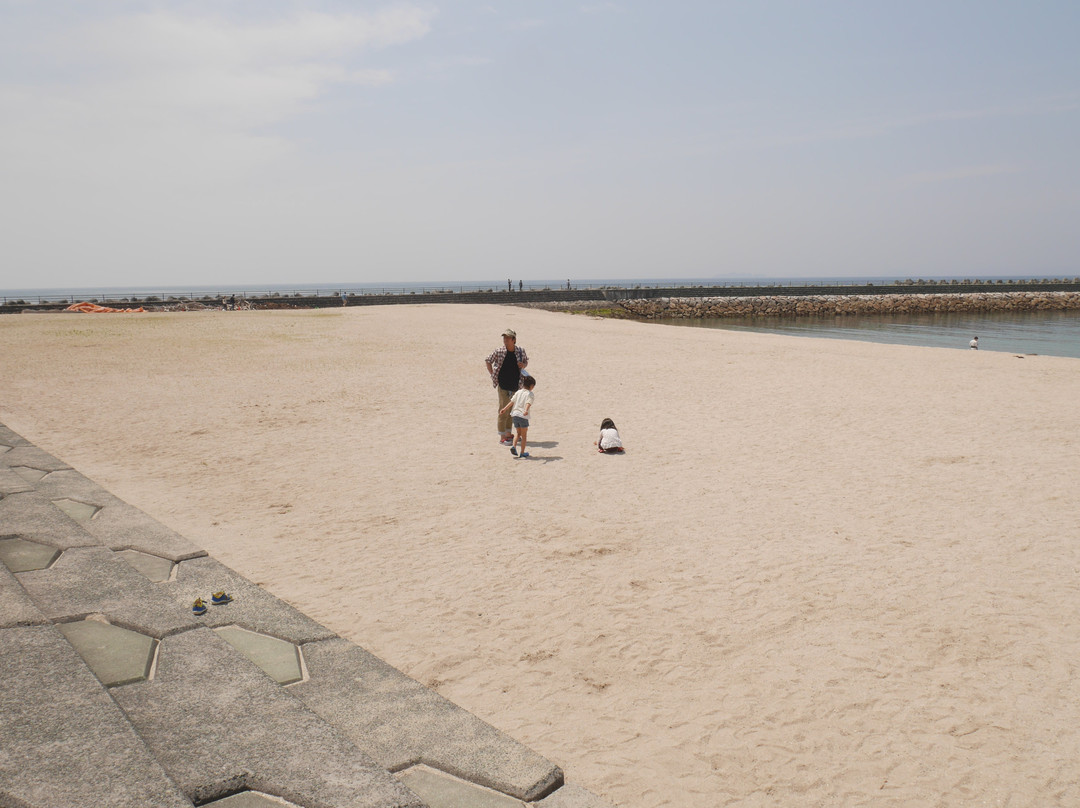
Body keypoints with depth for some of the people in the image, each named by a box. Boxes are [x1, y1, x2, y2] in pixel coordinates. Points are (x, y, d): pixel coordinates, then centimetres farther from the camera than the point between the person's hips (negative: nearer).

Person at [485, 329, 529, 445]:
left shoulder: (520, 351, -2)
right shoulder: (498, 352, -10)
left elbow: (526, 361, 15)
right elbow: (488, 361, 4)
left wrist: (523, 365, -7)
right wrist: (492, 375, -2)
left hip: (516, 386, 4)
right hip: (503, 386, -4)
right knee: (503, 411, -4)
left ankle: (508, 434, 31)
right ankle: (502, 437, 4)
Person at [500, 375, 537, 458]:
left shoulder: (518, 392, 13)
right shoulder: (530, 394, -4)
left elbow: (512, 401, 11)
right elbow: (528, 403, -21)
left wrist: (505, 409, 16)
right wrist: (526, 411, -36)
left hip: (515, 414, 5)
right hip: (523, 417, -5)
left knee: (518, 433, 20)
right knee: (524, 435, 8)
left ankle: (514, 446, -1)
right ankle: (522, 452, 9)